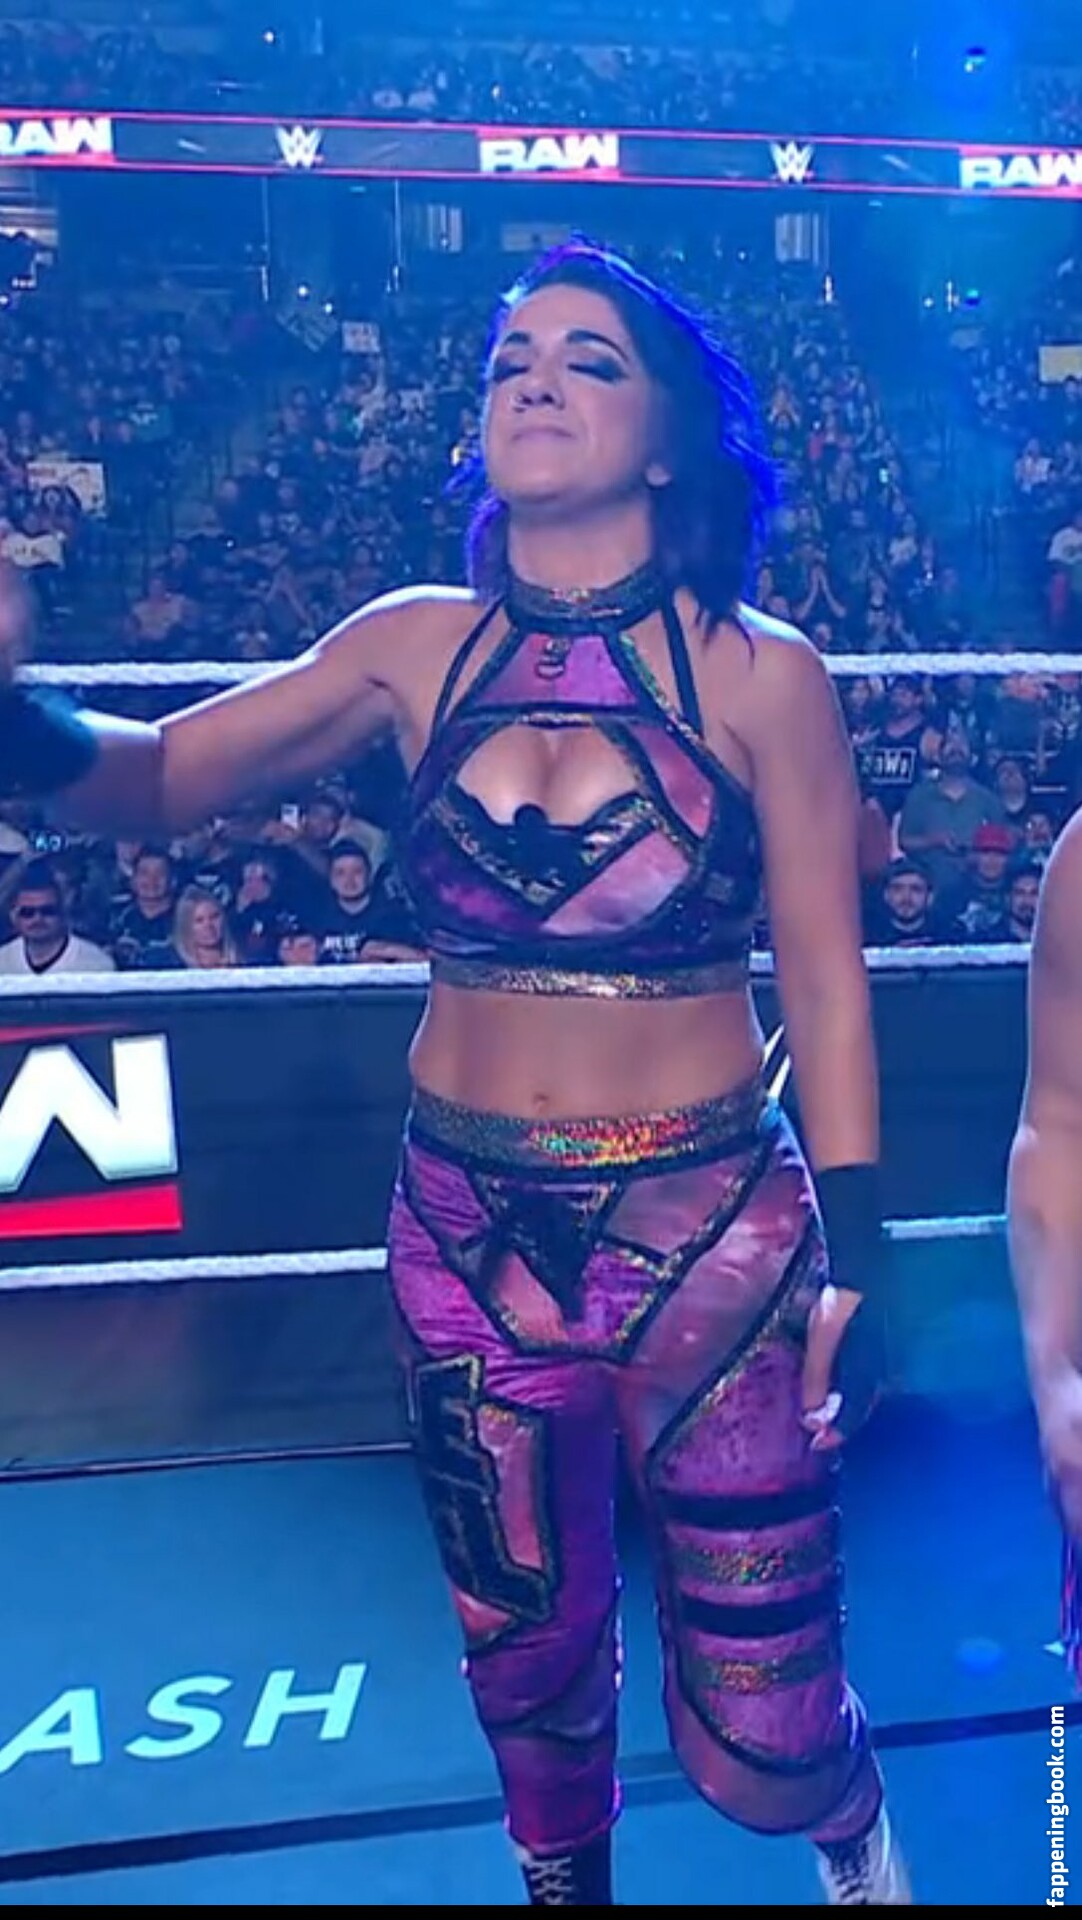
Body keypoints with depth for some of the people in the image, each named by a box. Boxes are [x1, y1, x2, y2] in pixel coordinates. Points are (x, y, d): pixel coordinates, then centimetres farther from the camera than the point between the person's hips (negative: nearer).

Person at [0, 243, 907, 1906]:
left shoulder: (761, 675, -7)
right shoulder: (418, 646, 0)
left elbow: (825, 985, -4)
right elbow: (161, 774, -1)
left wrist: (856, 1257, -5)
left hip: (714, 1230, -2)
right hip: (469, 1232, 3)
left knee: (760, 1733, 7)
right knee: (525, 1646, 21)